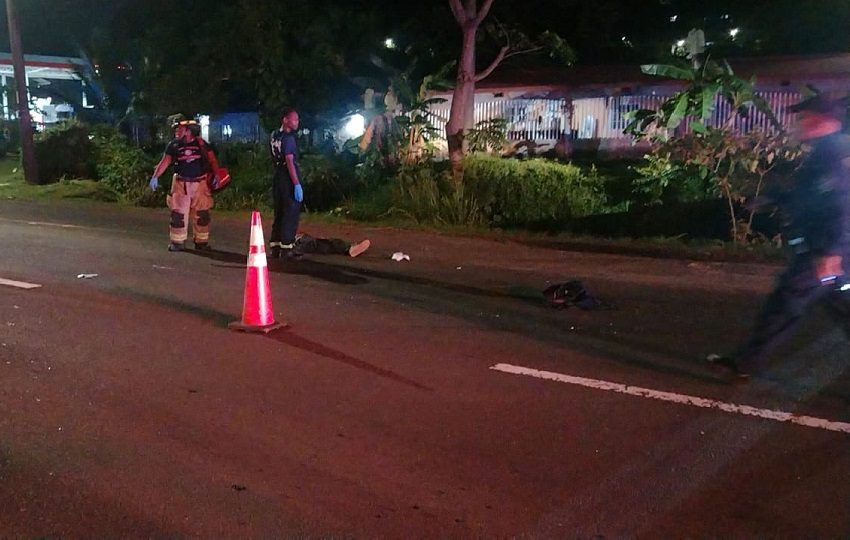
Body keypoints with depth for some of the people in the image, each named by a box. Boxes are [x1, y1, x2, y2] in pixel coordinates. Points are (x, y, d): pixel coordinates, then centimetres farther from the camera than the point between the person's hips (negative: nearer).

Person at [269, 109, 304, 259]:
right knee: (291, 214, -4)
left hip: (278, 177, 9)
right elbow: (290, 161, -21)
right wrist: (297, 184, -24)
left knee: (279, 213, 14)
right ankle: (286, 247, -4)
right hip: (289, 179, -9)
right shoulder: (288, 138, -13)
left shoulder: (274, 137, 13)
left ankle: (275, 246, 17)